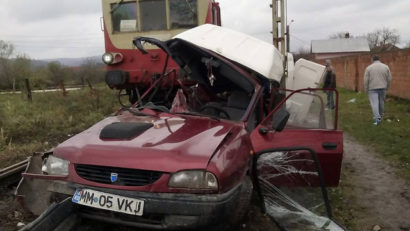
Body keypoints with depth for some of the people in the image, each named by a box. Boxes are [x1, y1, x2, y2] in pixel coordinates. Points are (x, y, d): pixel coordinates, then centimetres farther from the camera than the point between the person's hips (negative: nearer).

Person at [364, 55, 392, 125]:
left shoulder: (369, 68, -4)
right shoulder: (386, 67, 2)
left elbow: (366, 80, -7)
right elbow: (389, 79, 3)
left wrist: (366, 90, 2)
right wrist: (387, 87, 15)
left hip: (372, 88, -3)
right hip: (382, 88, 3)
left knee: (374, 103, -5)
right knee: (381, 102, 18)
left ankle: (377, 118, -16)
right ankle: (380, 115, 33)